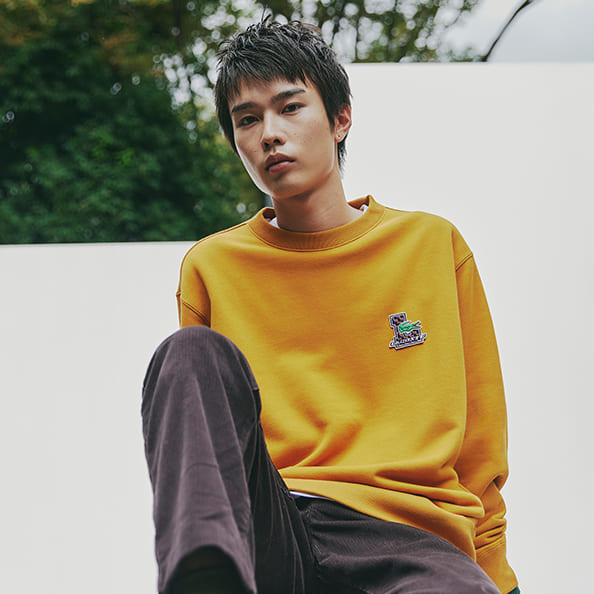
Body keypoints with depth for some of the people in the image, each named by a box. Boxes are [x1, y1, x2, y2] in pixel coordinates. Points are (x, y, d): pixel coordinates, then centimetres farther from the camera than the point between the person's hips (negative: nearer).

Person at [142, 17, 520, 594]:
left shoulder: (433, 245, 14)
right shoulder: (210, 268, 14)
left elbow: (481, 453, 18)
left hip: (407, 535, -2)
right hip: (261, 524, 3)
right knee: (195, 352, -30)